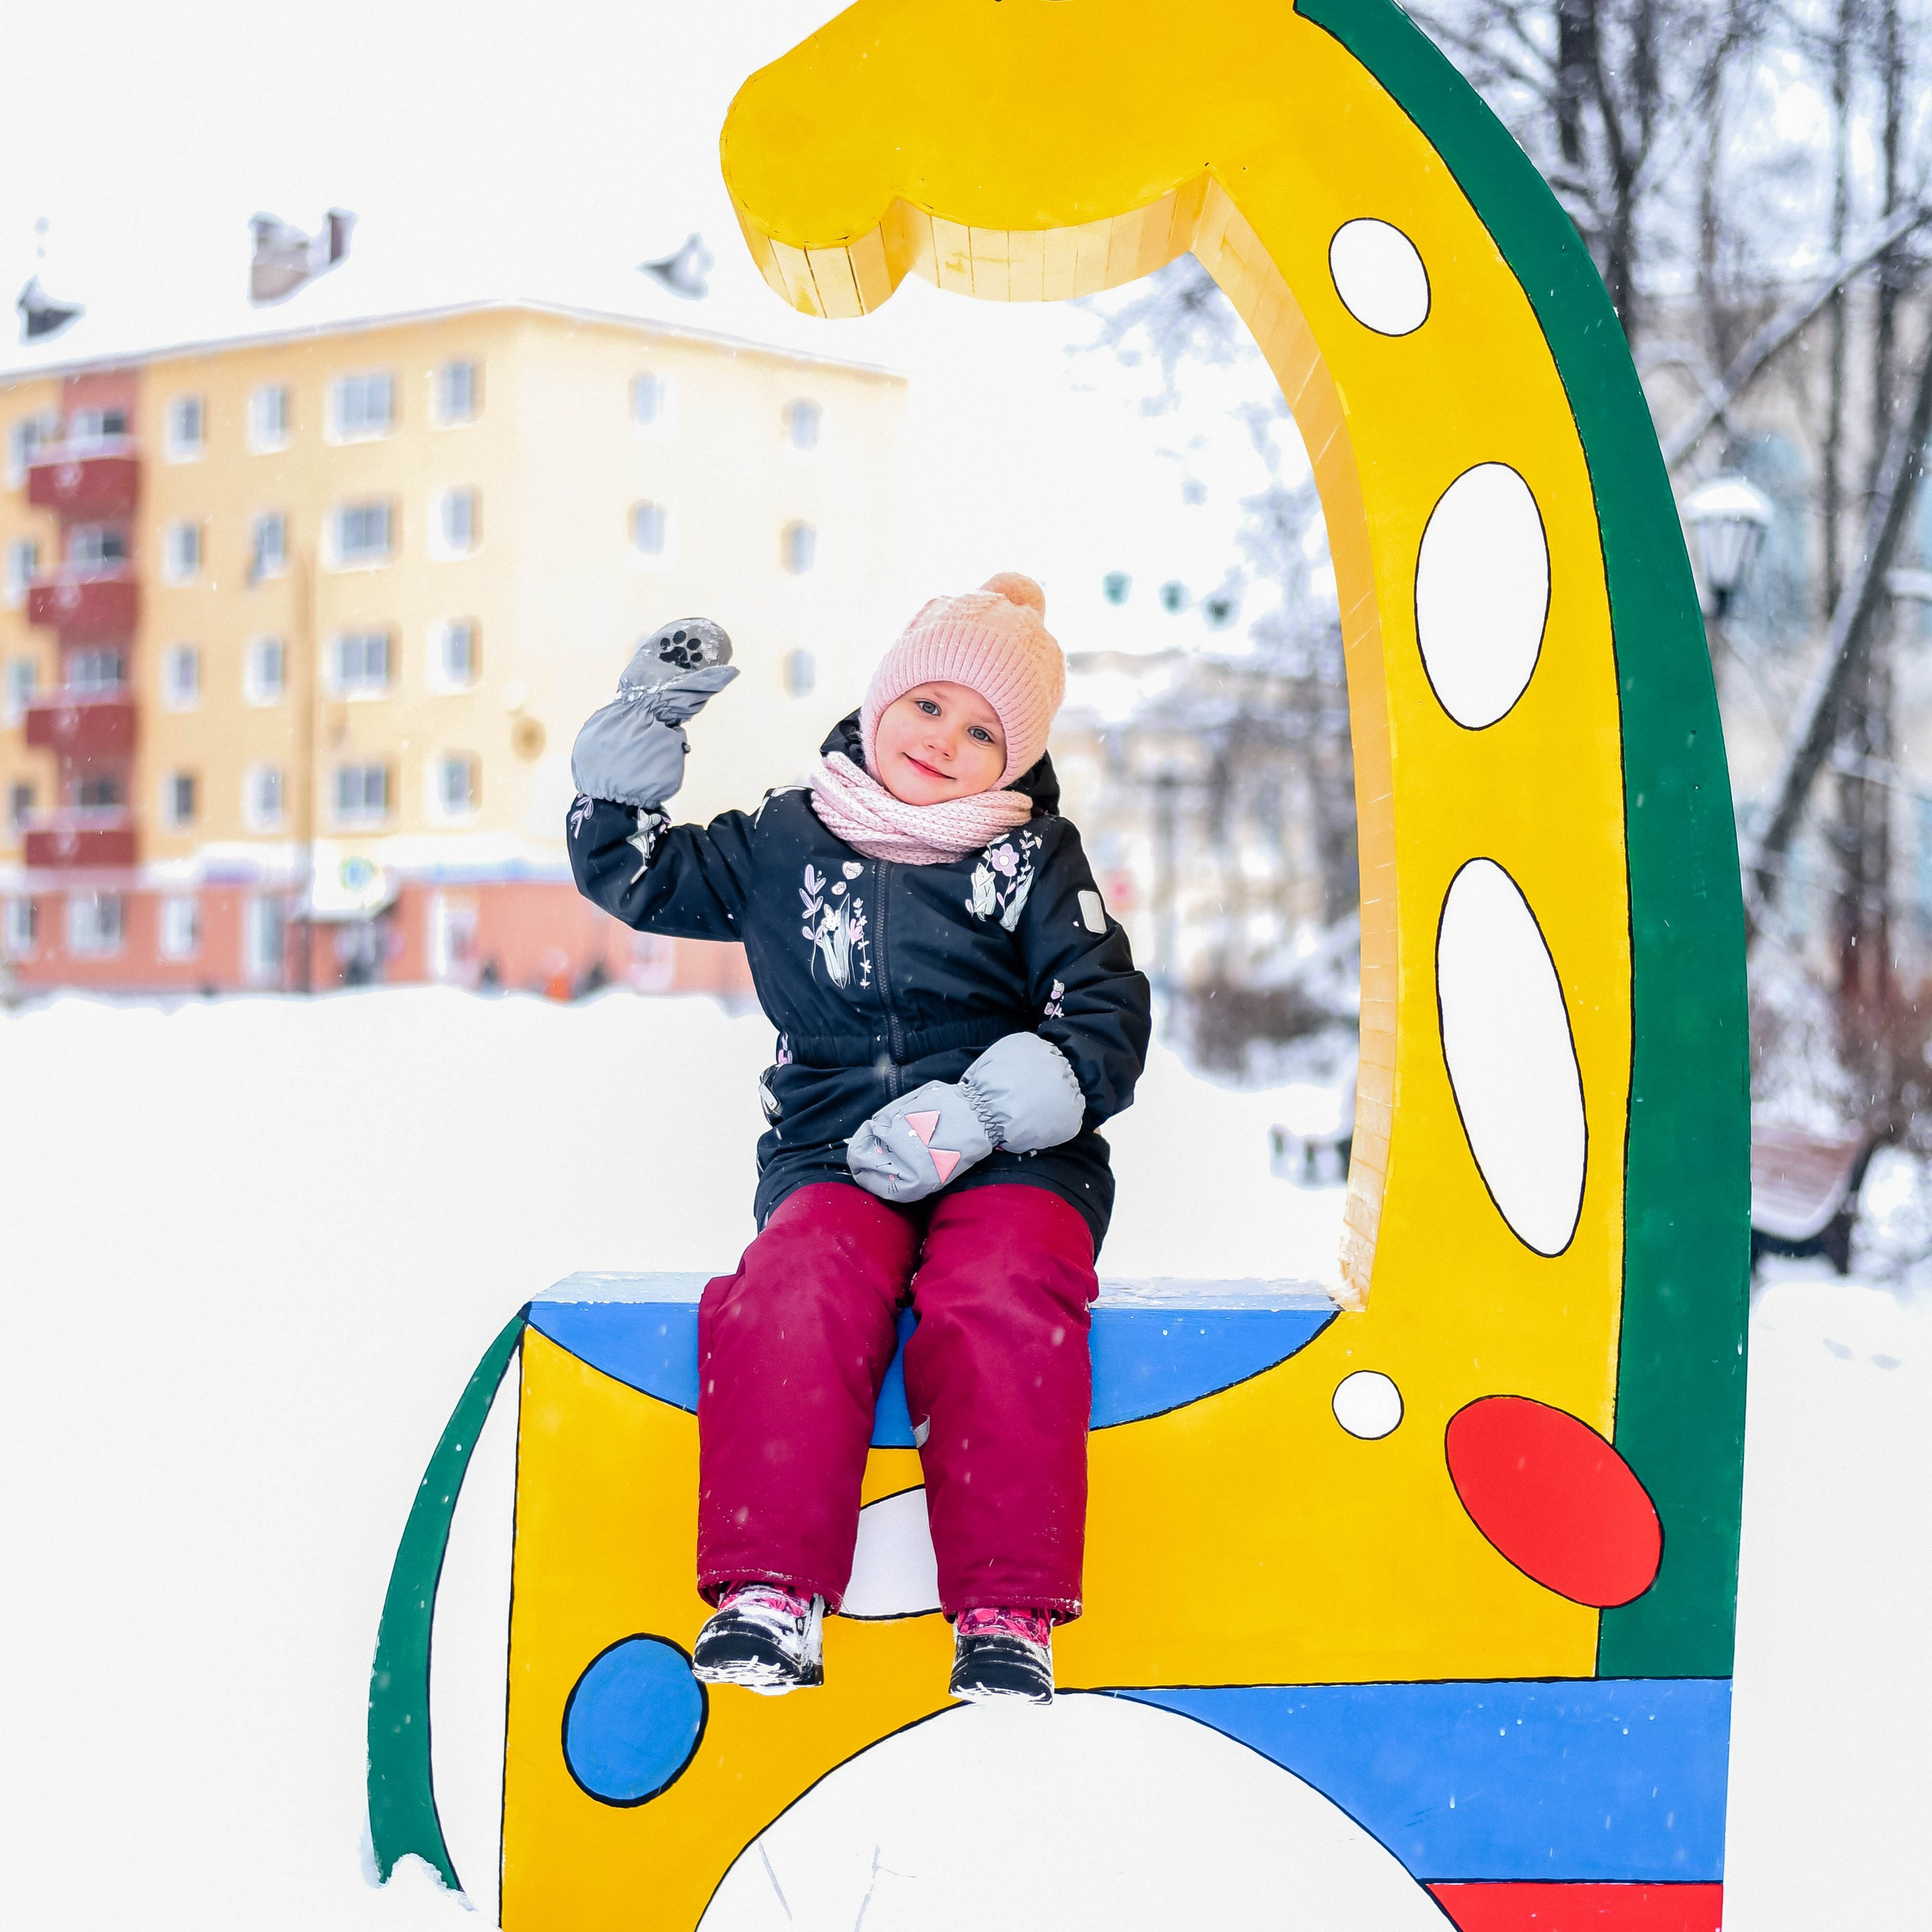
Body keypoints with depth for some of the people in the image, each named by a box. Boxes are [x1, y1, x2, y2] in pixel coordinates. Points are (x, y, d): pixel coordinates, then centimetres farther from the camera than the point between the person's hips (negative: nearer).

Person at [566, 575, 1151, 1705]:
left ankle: (1008, 1612, -29)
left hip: (1012, 1159, -2)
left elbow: (1109, 1025, -2)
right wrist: (643, 732, 9)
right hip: (835, 1158, 2)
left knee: (1001, 1299, -34)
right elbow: (632, 872, 24)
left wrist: (977, 1115, -16)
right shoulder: (788, 842, 13)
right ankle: (773, 1590, -30)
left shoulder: (1032, 860, 5)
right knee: (802, 1288, -31)